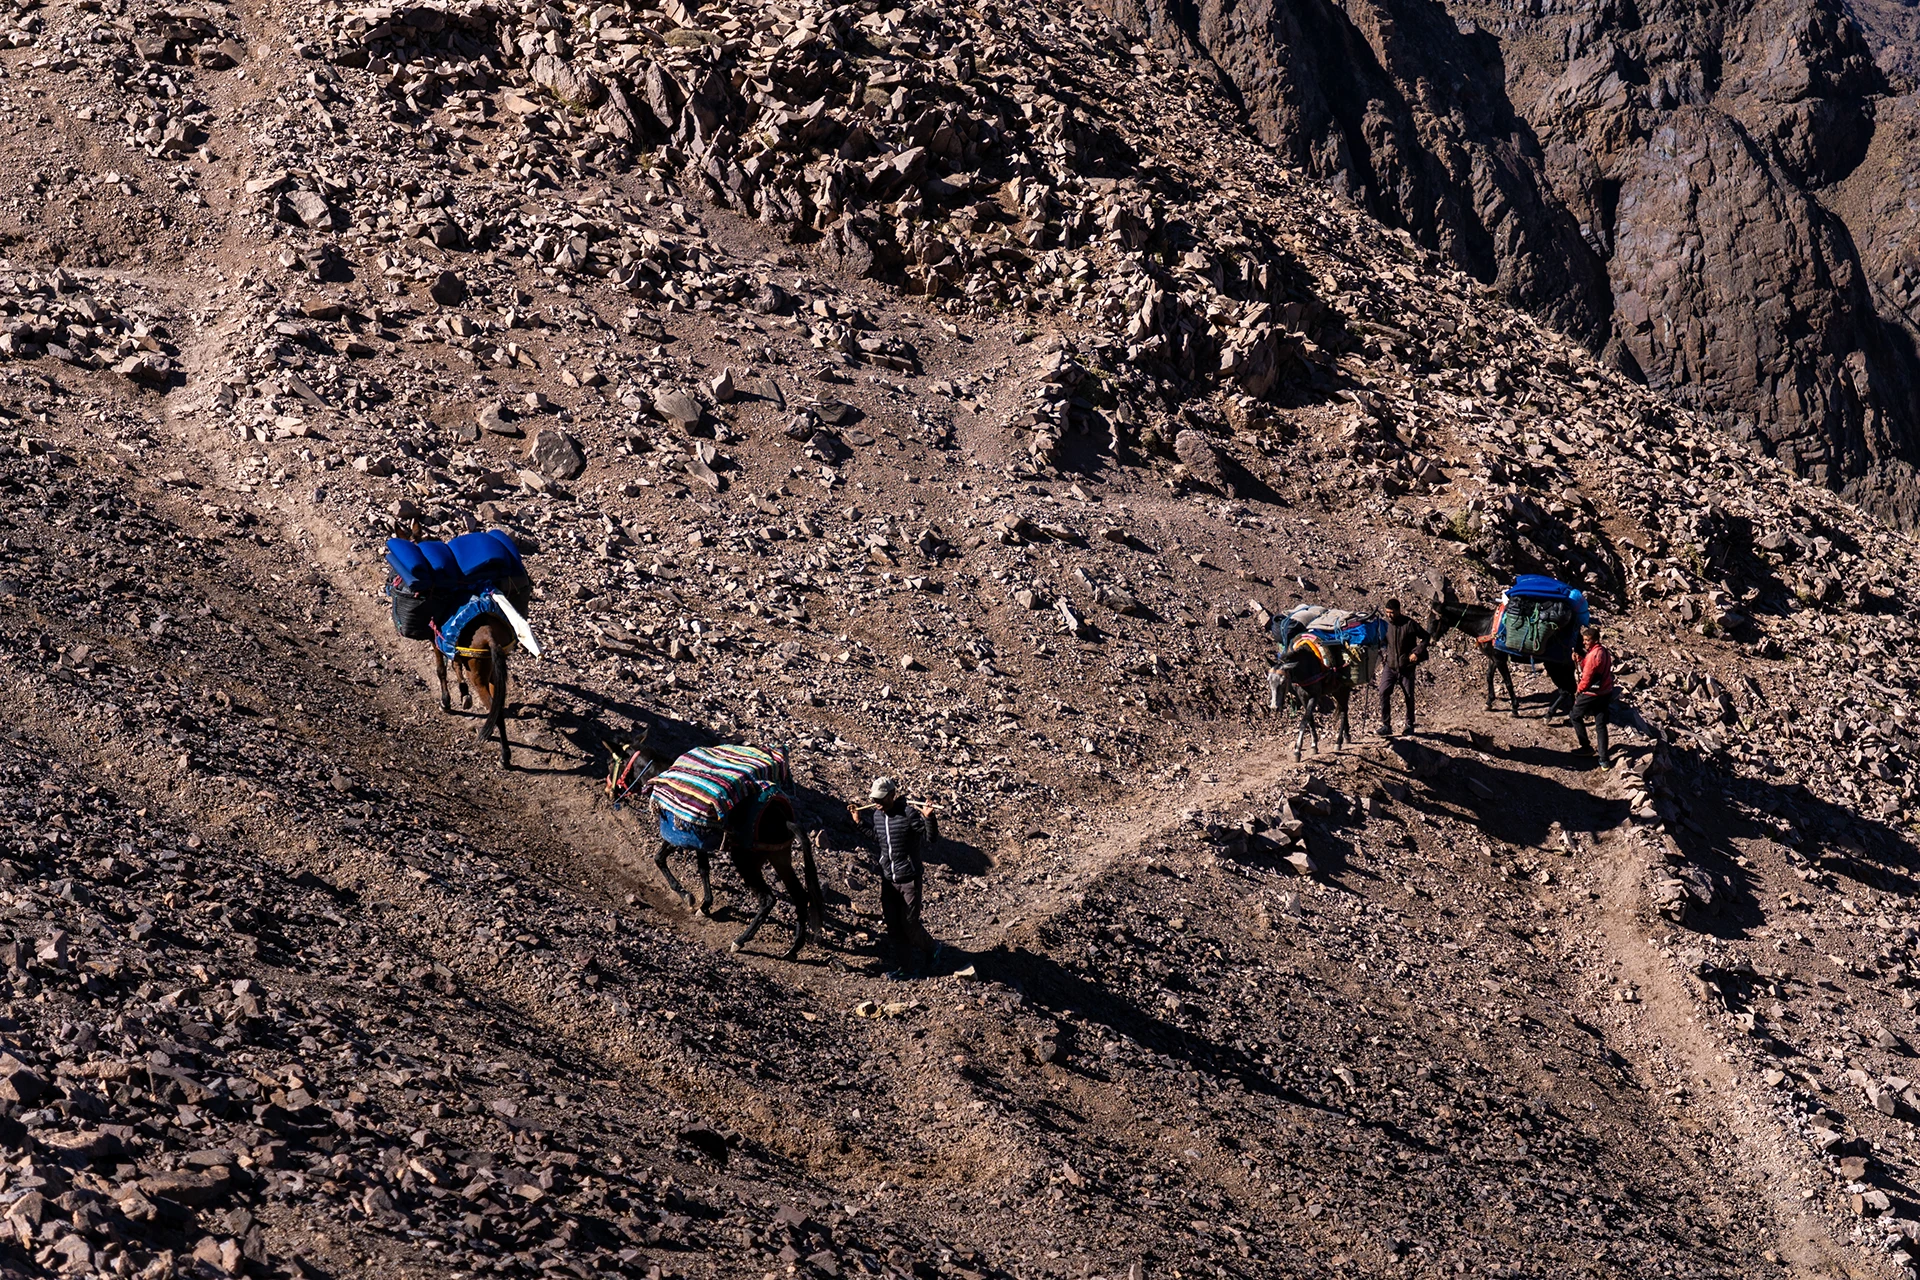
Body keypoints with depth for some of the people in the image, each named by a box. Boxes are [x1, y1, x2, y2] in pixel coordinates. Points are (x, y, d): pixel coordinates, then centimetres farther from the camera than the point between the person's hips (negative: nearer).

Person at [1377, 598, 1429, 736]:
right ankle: (1386, 725, -7)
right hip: (1389, 666, 2)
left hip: (1406, 667, -2)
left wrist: (1417, 652, -12)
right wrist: (1382, 656, 4)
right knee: (1384, 693, -12)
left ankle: (1410, 724, 22)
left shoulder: (1409, 624, -9)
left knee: (1409, 696, 6)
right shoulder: (1385, 625, 1)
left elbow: (1425, 637, -3)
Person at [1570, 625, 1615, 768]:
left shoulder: (1593, 655, -22)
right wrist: (1580, 659, -4)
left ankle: (1586, 747, 22)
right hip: (1606, 692, 8)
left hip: (1592, 693, -8)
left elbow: (1587, 677, -17)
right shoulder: (1604, 651, 7)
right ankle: (1605, 760, 6)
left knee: (1576, 716, 16)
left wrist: (1579, 690, -2)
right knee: (1601, 725, 9)